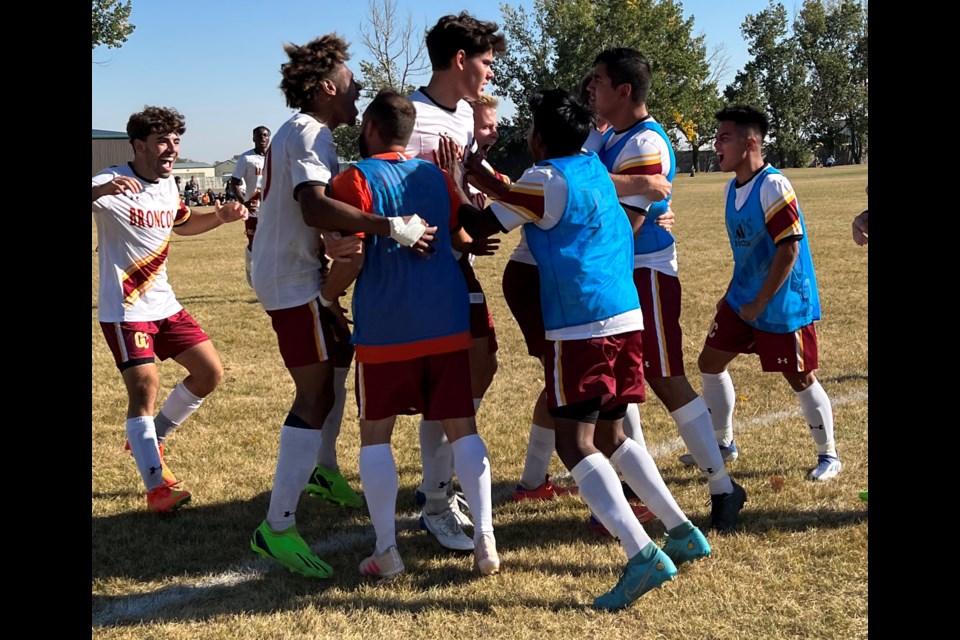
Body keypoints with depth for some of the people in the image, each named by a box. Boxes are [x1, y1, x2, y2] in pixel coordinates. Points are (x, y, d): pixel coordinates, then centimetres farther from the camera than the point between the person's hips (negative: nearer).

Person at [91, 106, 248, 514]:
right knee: (144, 387, -15)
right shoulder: (111, 183, -16)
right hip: (124, 310, -8)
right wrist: (104, 188, -50)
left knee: (210, 373, 7)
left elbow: (183, 224, 26)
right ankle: (156, 487, -7)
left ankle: (151, 438, 25)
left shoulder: (167, 185, 7)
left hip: (165, 304, 8)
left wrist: (220, 217, 10)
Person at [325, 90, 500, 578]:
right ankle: (484, 541, 2)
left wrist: (329, 293, 6)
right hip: (448, 323, 4)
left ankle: (386, 549, 5)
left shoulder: (355, 180, -4)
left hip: (386, 329, -4)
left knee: (375, 434, 8)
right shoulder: (436, 176, 12)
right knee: (462, 430, 7)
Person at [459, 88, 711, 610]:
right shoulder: (596, 168, 17)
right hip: (626, 316, 8)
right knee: (610, 436, 19)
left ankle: (643, 554, -19)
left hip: (580, 325, -8)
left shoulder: (545, 179, -6)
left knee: (574, 442, -6)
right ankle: (682, 532, 17)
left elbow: (480, 227, -1)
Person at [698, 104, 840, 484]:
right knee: (710, 363, 11)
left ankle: (828, 456, 20)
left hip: (784, 305, -8)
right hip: (742, 298, 9)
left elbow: (789, 248, -23)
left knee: (801, 380, 1)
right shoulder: (731, 189, 6)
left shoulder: (773, 186, -21)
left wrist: (759, 304, -20)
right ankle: (721, 443, 28)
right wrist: (735, 294, 17)